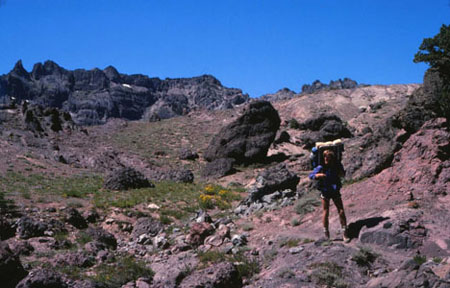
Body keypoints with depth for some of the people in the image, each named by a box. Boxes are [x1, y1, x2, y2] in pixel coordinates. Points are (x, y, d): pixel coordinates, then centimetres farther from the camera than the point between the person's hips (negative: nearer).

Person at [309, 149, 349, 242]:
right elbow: (311, 176, -16)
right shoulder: (321, 167, -18)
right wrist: (318, 175, -36)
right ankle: (326, 234, 19)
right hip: (325, 192, -2)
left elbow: (343, 173, 10)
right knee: (326, 212, 3)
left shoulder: (337, 165, -9)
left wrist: (342, 174, -13)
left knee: (341, 212, 0)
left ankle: (345, 233, 12)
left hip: (335, 191, 2)